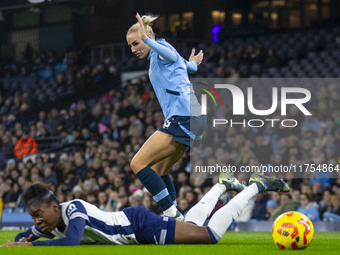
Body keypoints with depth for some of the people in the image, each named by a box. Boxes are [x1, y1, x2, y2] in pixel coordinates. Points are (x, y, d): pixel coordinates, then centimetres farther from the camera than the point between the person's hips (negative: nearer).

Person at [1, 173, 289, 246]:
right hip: (129, 222, 8)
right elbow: (23, 237, 6)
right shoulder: (47, 224, -9)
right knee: (190, 224, 29)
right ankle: (222, 185, 50)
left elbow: (71, 241, -49)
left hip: (140, 223, -8)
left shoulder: (74, 210, -33)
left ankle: (255, 187, 5)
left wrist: (27, 245, -47)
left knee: (210, 234, -10)